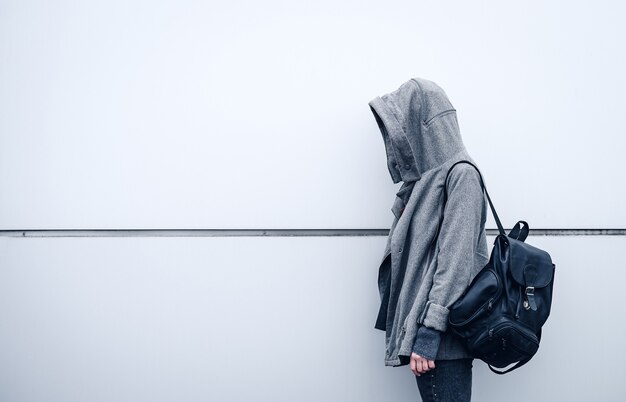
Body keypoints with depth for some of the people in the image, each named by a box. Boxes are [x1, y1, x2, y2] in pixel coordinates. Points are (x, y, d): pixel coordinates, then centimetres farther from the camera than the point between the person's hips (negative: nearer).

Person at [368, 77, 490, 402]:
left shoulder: (461, 175, -11)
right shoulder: (423, 178, 14)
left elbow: (455, 262, -18)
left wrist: (427, 334, -21)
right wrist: (408, 327, 15)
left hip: (443, 337, -8)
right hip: (419, 325, 8)